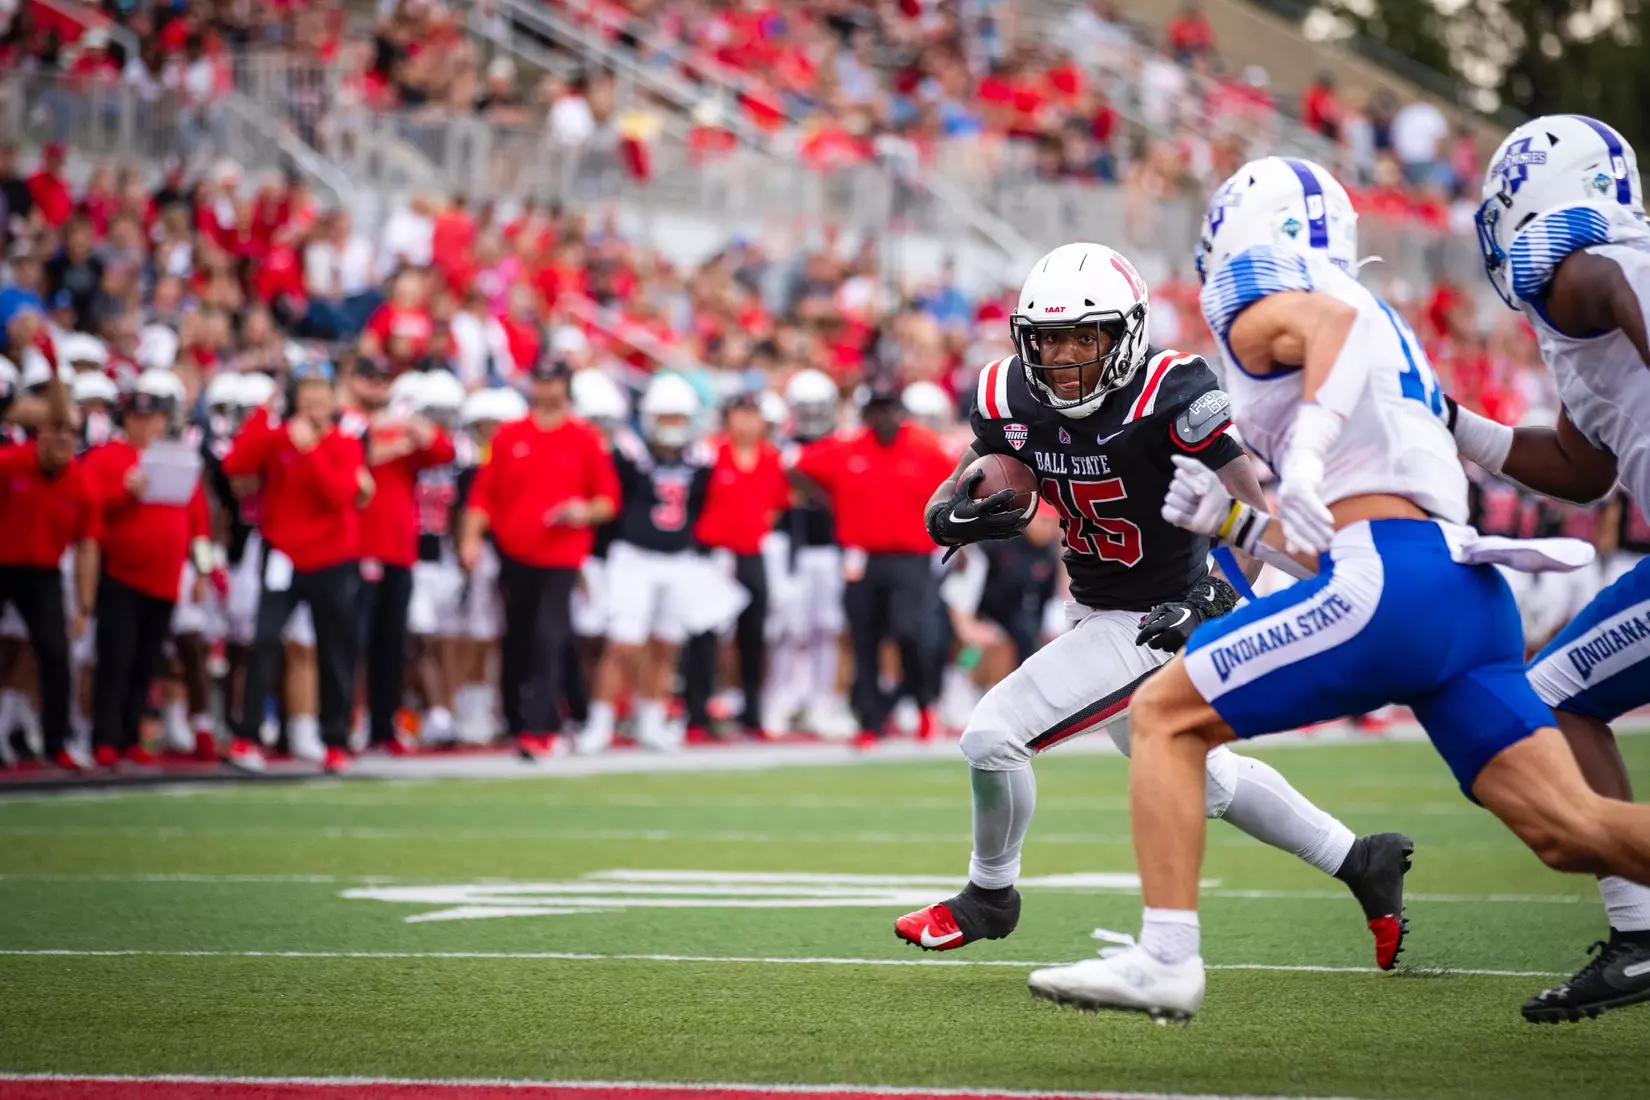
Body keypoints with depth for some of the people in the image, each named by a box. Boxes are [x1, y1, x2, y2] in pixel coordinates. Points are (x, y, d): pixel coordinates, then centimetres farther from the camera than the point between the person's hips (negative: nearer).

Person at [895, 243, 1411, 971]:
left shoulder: (1169, 396, -26)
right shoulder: (1015, 400, -8)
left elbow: (1253, 516, -25)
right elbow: (944, 506, -2)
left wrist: (1219, 602, -38)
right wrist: (960, 517, -26)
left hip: (1161, 621, -8)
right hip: (1099, 613, 8)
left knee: (994, 734, -12)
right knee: (1203, 780, 24)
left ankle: (990, 895, 15)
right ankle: (1361, 863, 39)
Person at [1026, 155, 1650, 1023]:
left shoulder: (1262, 309, 7)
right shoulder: (1385, 330, 33)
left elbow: (1339, 319, -20)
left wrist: (1308, 448, -32)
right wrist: (1231, 522, 35)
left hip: (1390, 583, -8)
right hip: (1471, 591, 8)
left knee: (1165, 716, 3)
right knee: (1569, 829, 2)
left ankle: (1164, 960, -5)